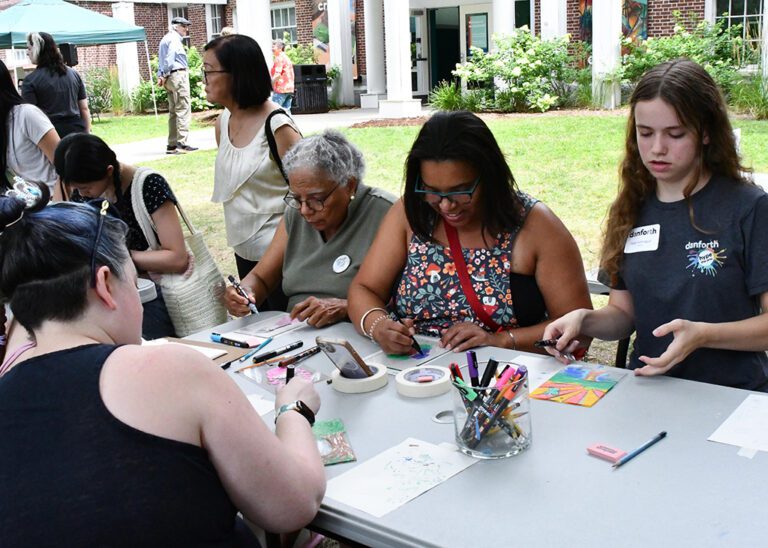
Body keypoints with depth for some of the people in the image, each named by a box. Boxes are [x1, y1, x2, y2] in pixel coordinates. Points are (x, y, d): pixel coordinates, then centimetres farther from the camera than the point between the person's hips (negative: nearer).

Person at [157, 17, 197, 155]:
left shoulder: (165, 39, 21)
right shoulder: (174, 39, -9)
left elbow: (161, 59, 18)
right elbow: (169, 59, -16)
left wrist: (161, 76, 10)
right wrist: (165, 75, -9)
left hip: (169, 78, 10)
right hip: (178, 75, -10)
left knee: (173, 111, 12)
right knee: (183, 109, -10)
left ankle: (172, 144, 14)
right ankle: (182, 143, -14)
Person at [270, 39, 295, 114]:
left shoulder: (279, 58, -9)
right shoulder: (287, 58, 20)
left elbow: (277, 74, -19)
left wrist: (270, 84, -13)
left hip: (280, 89, -9)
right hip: (290, 89, 9)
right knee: (286, 110, 8)